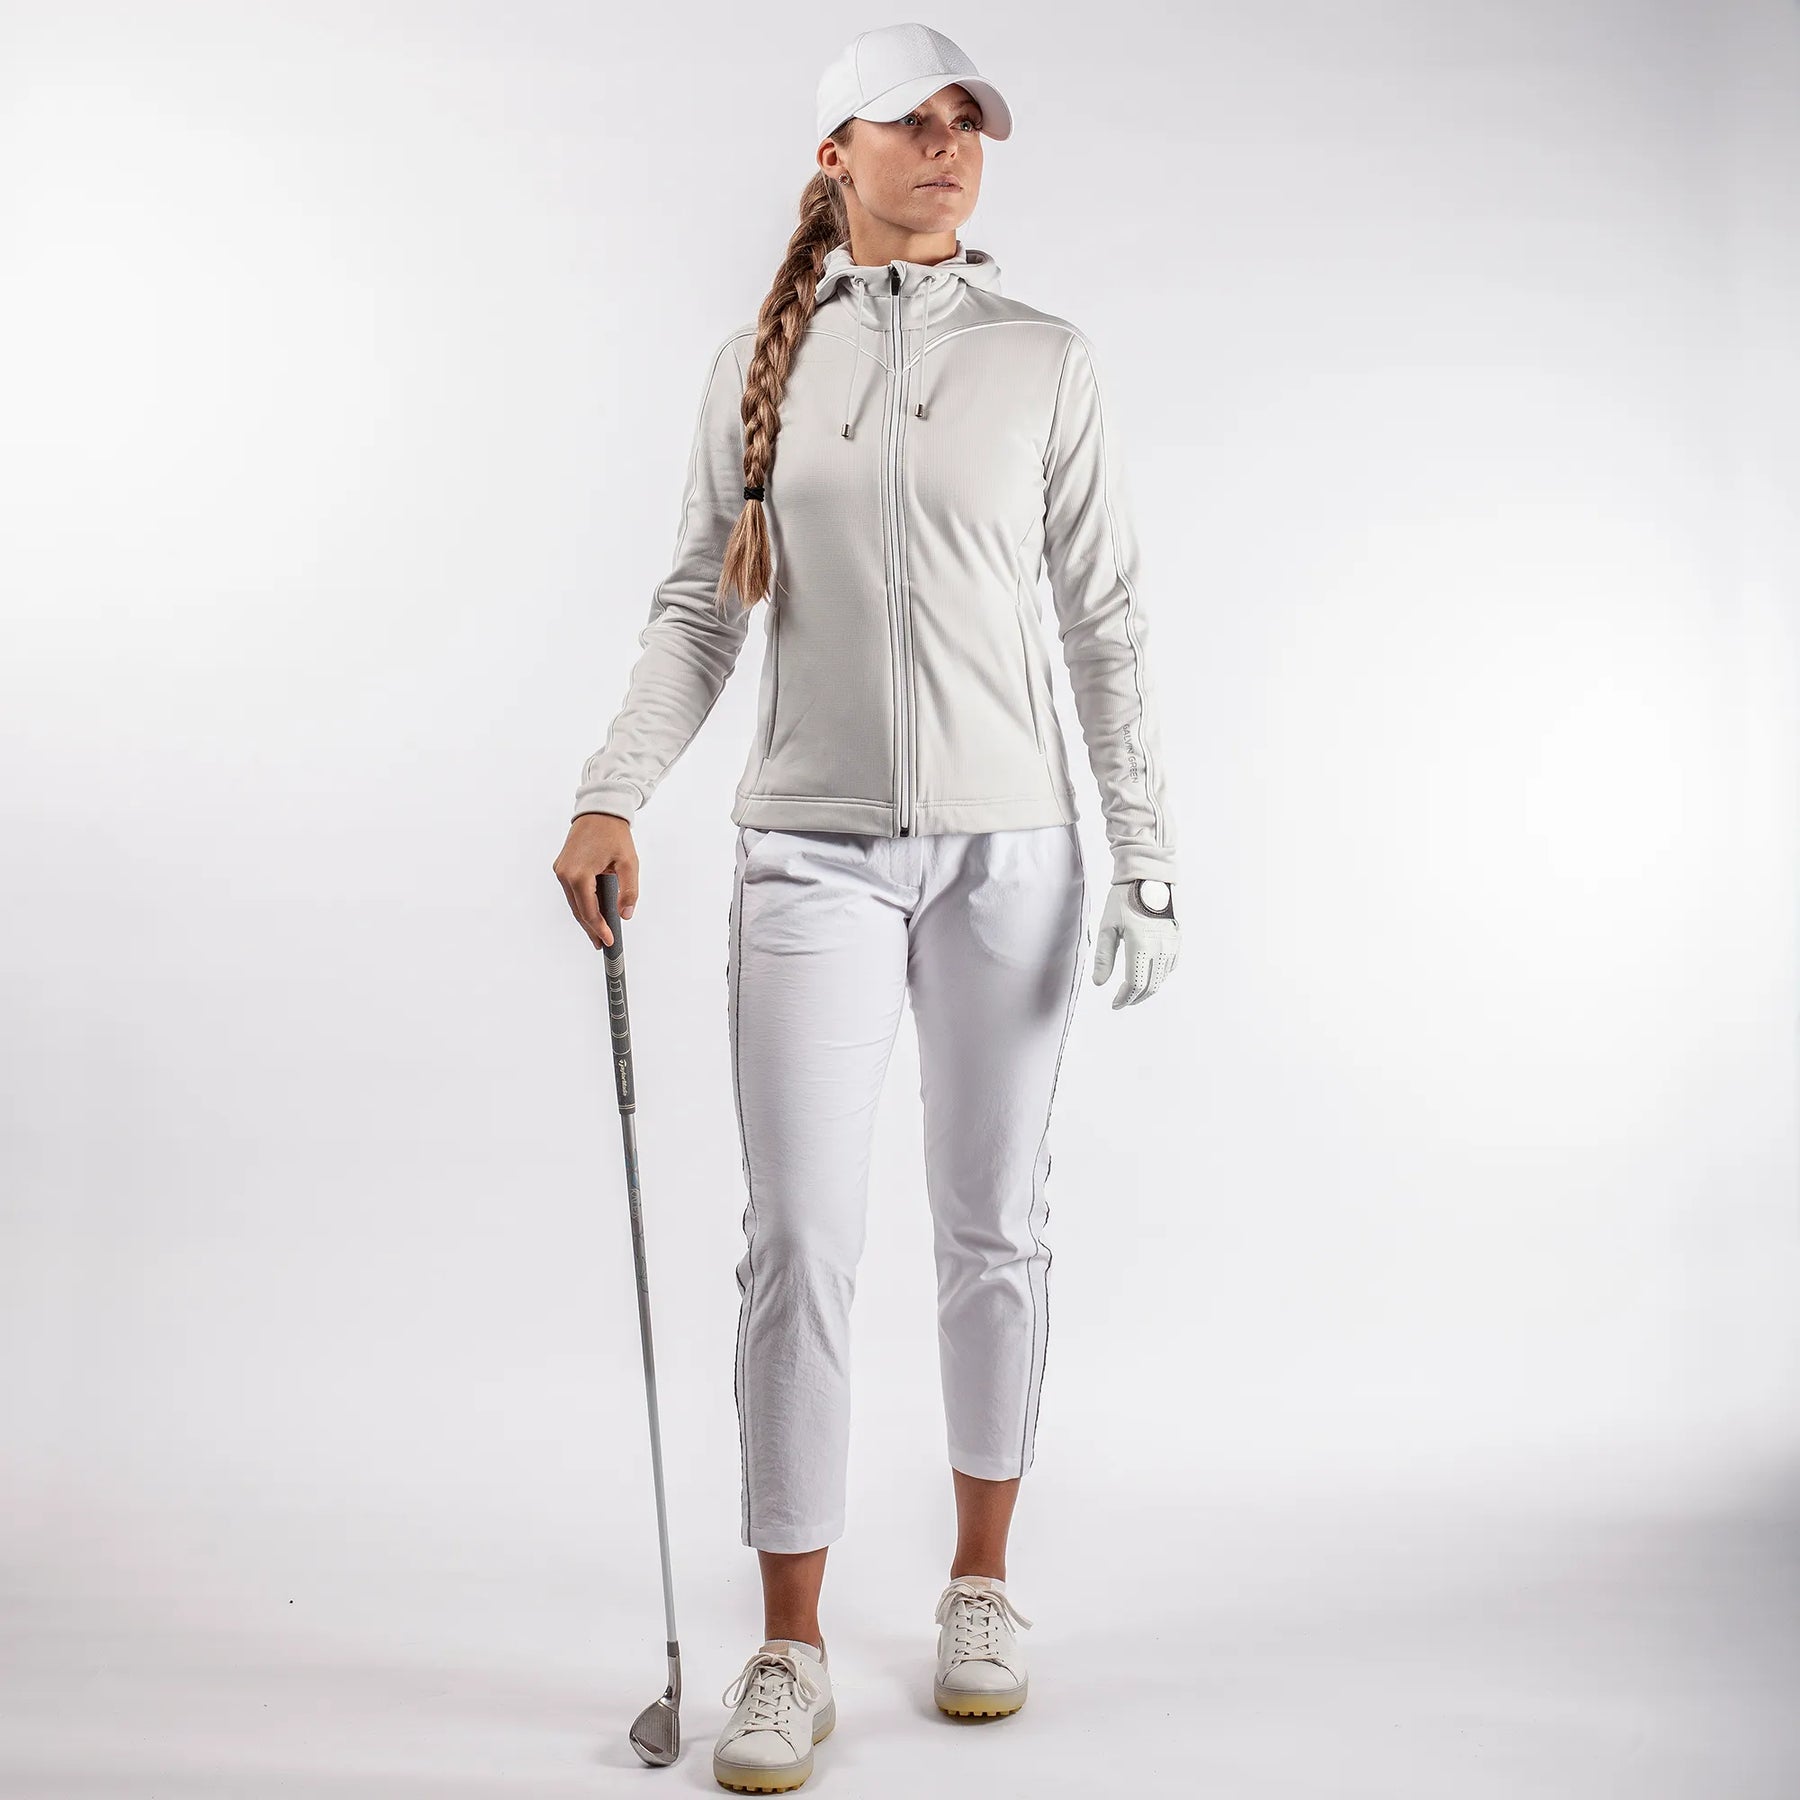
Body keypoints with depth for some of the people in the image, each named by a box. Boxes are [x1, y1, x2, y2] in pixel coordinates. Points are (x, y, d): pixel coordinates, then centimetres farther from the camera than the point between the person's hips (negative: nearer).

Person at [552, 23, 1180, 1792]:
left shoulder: (1043, 359, 6)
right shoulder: (754, 364, 8)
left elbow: (1107, 621, 4)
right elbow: (699, 607, 8)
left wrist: (1145, 856, -1)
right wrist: (611, 795, -5)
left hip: (1004, 844, 0)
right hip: (813, 848, 0)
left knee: (992, 1226, 9)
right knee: (796, 1242, -3)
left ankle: (979, 1585, 27)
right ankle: (789, 1650, 10)